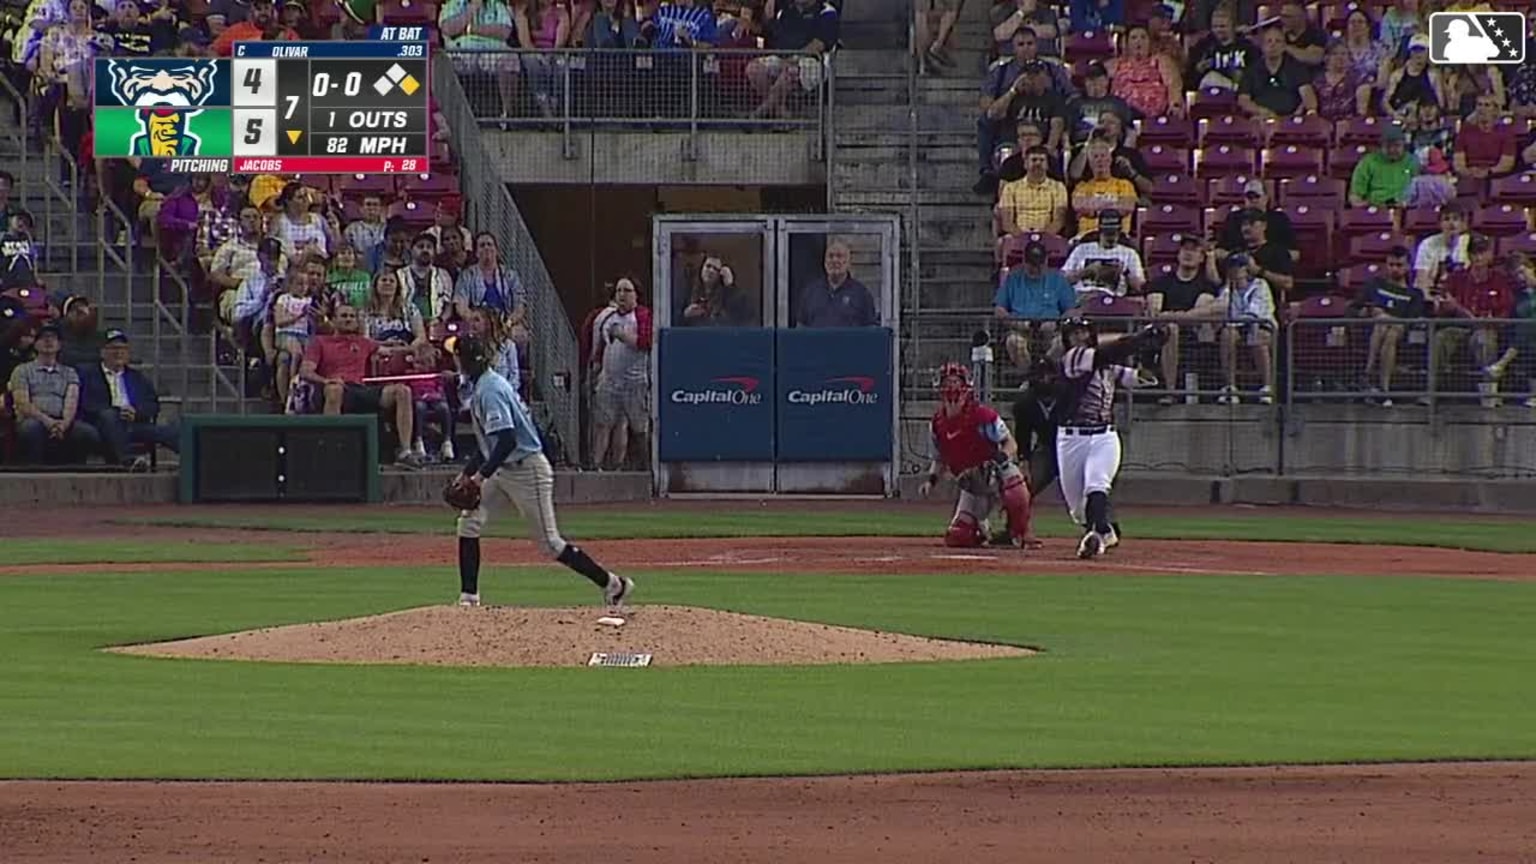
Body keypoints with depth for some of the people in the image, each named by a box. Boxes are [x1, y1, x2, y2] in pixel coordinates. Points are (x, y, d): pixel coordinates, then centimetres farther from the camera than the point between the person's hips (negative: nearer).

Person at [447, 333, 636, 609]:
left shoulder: (490, 390, -21)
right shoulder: (478, 387, 10)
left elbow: (506, 440, -30)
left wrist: (481, 474, -27)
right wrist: (467, 472, 14)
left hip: (527, 470, -10)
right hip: (503, 470, 10)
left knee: (550, 543, -3)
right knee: (468, 524, 0)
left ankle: (614, 585, 6)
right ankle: (468, 598, 3)